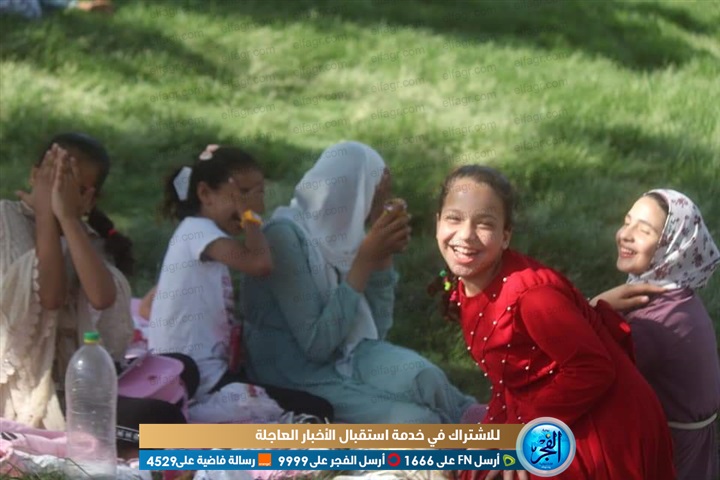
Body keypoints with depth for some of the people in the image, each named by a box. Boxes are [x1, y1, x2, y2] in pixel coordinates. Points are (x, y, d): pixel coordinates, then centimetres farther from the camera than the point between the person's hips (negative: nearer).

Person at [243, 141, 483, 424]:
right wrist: (365, 259, -20)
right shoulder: (284, 235, -17)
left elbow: (375, 328, 8)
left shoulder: (339, 230, 6)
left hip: (347, 359, 7)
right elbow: (317, 345, -22)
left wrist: (383, 255, -3)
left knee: (422, 376, -25)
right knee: (416, 423, -25)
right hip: (299, 378, -6)